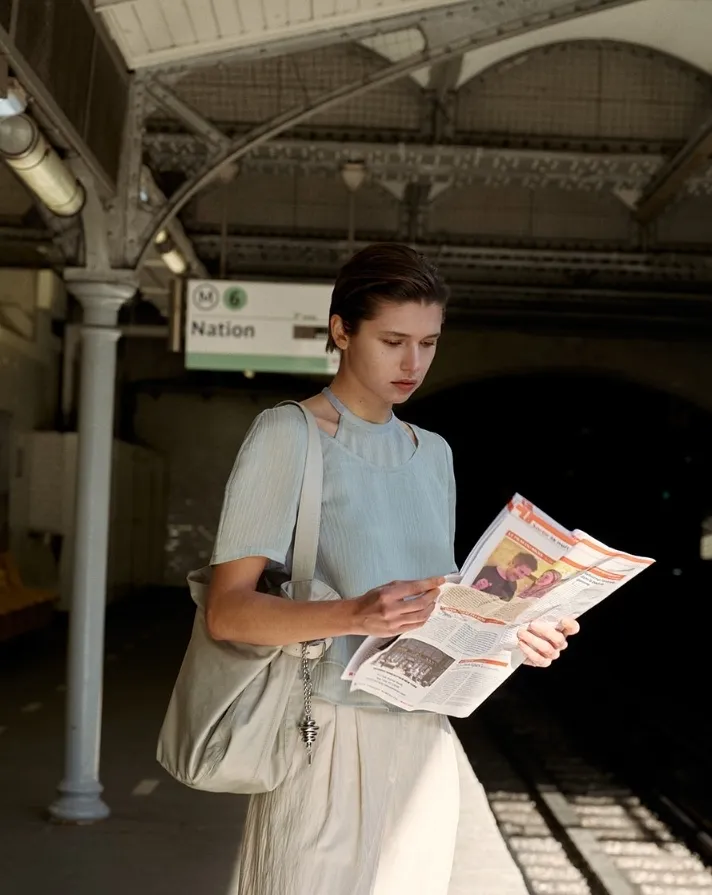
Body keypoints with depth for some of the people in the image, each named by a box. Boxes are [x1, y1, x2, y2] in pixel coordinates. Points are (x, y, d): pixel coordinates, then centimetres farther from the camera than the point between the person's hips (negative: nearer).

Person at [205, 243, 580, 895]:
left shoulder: (433, 453, 16)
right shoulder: (289, 435, -4)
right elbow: (227, 611, -12)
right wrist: (353, 615, -28)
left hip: (427, 741, 6)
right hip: (333, 745, -6)